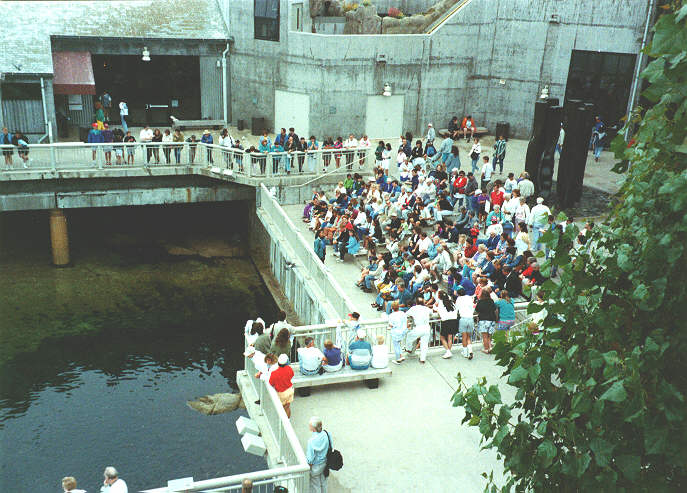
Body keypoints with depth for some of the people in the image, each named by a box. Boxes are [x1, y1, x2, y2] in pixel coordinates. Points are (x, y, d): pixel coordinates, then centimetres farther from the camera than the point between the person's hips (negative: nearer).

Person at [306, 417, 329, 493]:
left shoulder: (312, 441, -33)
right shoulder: (326, 434, -17)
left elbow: (310, 458, -24)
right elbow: (331, 448, -1)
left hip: (315, 467, -5)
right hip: (325, 463, 6)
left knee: (315, 486, 18)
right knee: (323, 483, 28)